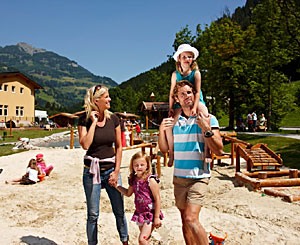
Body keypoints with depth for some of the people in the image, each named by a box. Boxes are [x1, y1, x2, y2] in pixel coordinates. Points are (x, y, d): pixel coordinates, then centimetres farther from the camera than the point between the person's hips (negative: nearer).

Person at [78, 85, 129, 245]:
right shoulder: (84, 120, -6)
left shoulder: (113, 119, 1)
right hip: (92, 170, -2)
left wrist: (116, 171, -1)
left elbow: (119, 147, 5)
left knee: (119, 211, 8)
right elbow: (85, 145, -20)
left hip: (111, 168, 2)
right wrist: (94, 122, -16)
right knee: (93, 214, 7)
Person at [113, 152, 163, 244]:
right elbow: (128, 193, 21)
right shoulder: (133, 180, 3)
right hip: (140, 213, 7)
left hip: (150, 214, -7)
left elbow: (157, 199, -14)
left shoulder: (151, 180, -15)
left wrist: (157, 217, -14)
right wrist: (116, 186, 13)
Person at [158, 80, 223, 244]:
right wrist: (161, 130, -7)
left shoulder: (208, 119, -3)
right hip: (179, 177, 5)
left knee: (191, 219, -16)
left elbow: (218, 151, -8)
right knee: (185, 220, 11)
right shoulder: (174, 120, 9)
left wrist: (207, 130, -22)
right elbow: (164, 149, 10)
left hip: (198, 177, -4)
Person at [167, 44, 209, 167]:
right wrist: (170, 108, -7)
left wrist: (194, 107, -23)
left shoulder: (196, 73, -4)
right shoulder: (175, 74, 2)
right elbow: (172, 93, 3)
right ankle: (171, 153, -3)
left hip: (195, 101, -1)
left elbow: (197, 91, -10)